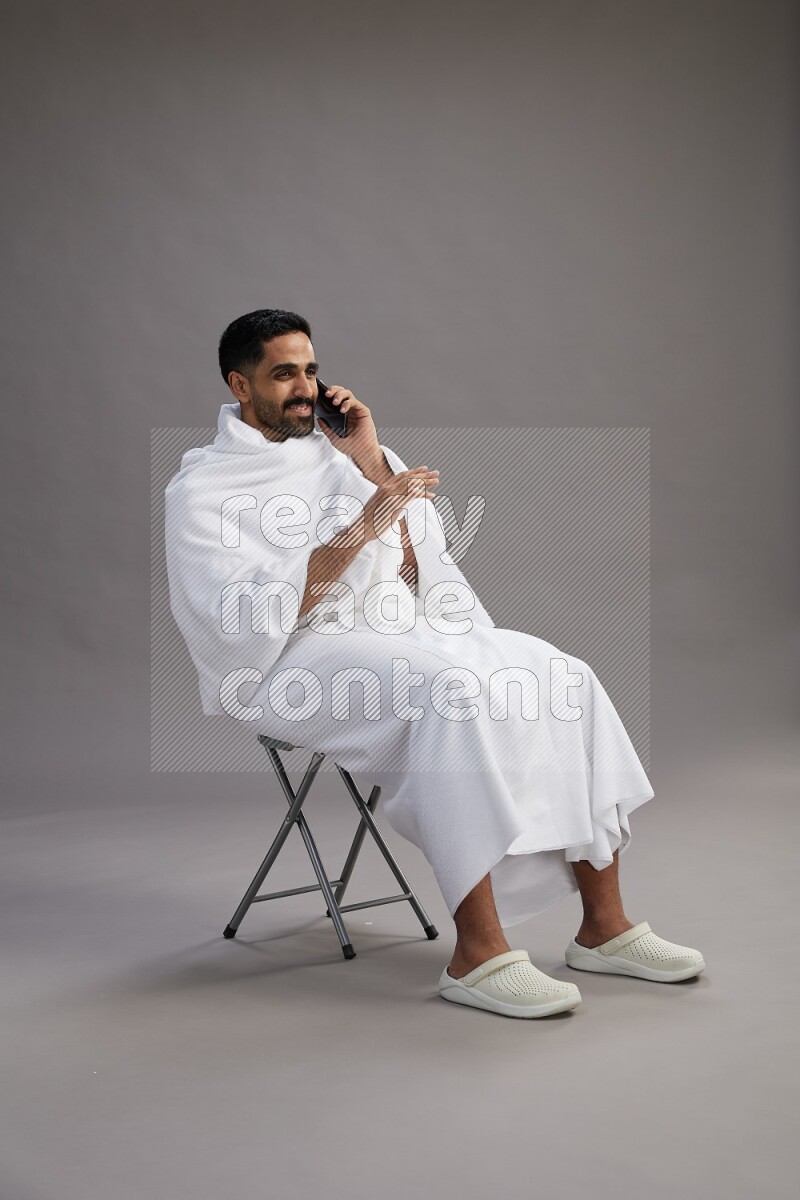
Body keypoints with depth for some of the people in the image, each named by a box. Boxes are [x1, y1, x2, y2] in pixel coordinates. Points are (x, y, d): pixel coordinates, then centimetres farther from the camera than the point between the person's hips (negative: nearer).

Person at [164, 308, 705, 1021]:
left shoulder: (329, 448, 18)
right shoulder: (200, 489, -2)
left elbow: (423, 549, 14)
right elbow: (246, 619, -17)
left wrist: (370, 459, 2)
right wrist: (359, 531, -23)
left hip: (400, 629, 7)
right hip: (290, 662, -7)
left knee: (563, 678, -13)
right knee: (454, 692, -35)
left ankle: (604, 926, -10)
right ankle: (478, 955, -33)